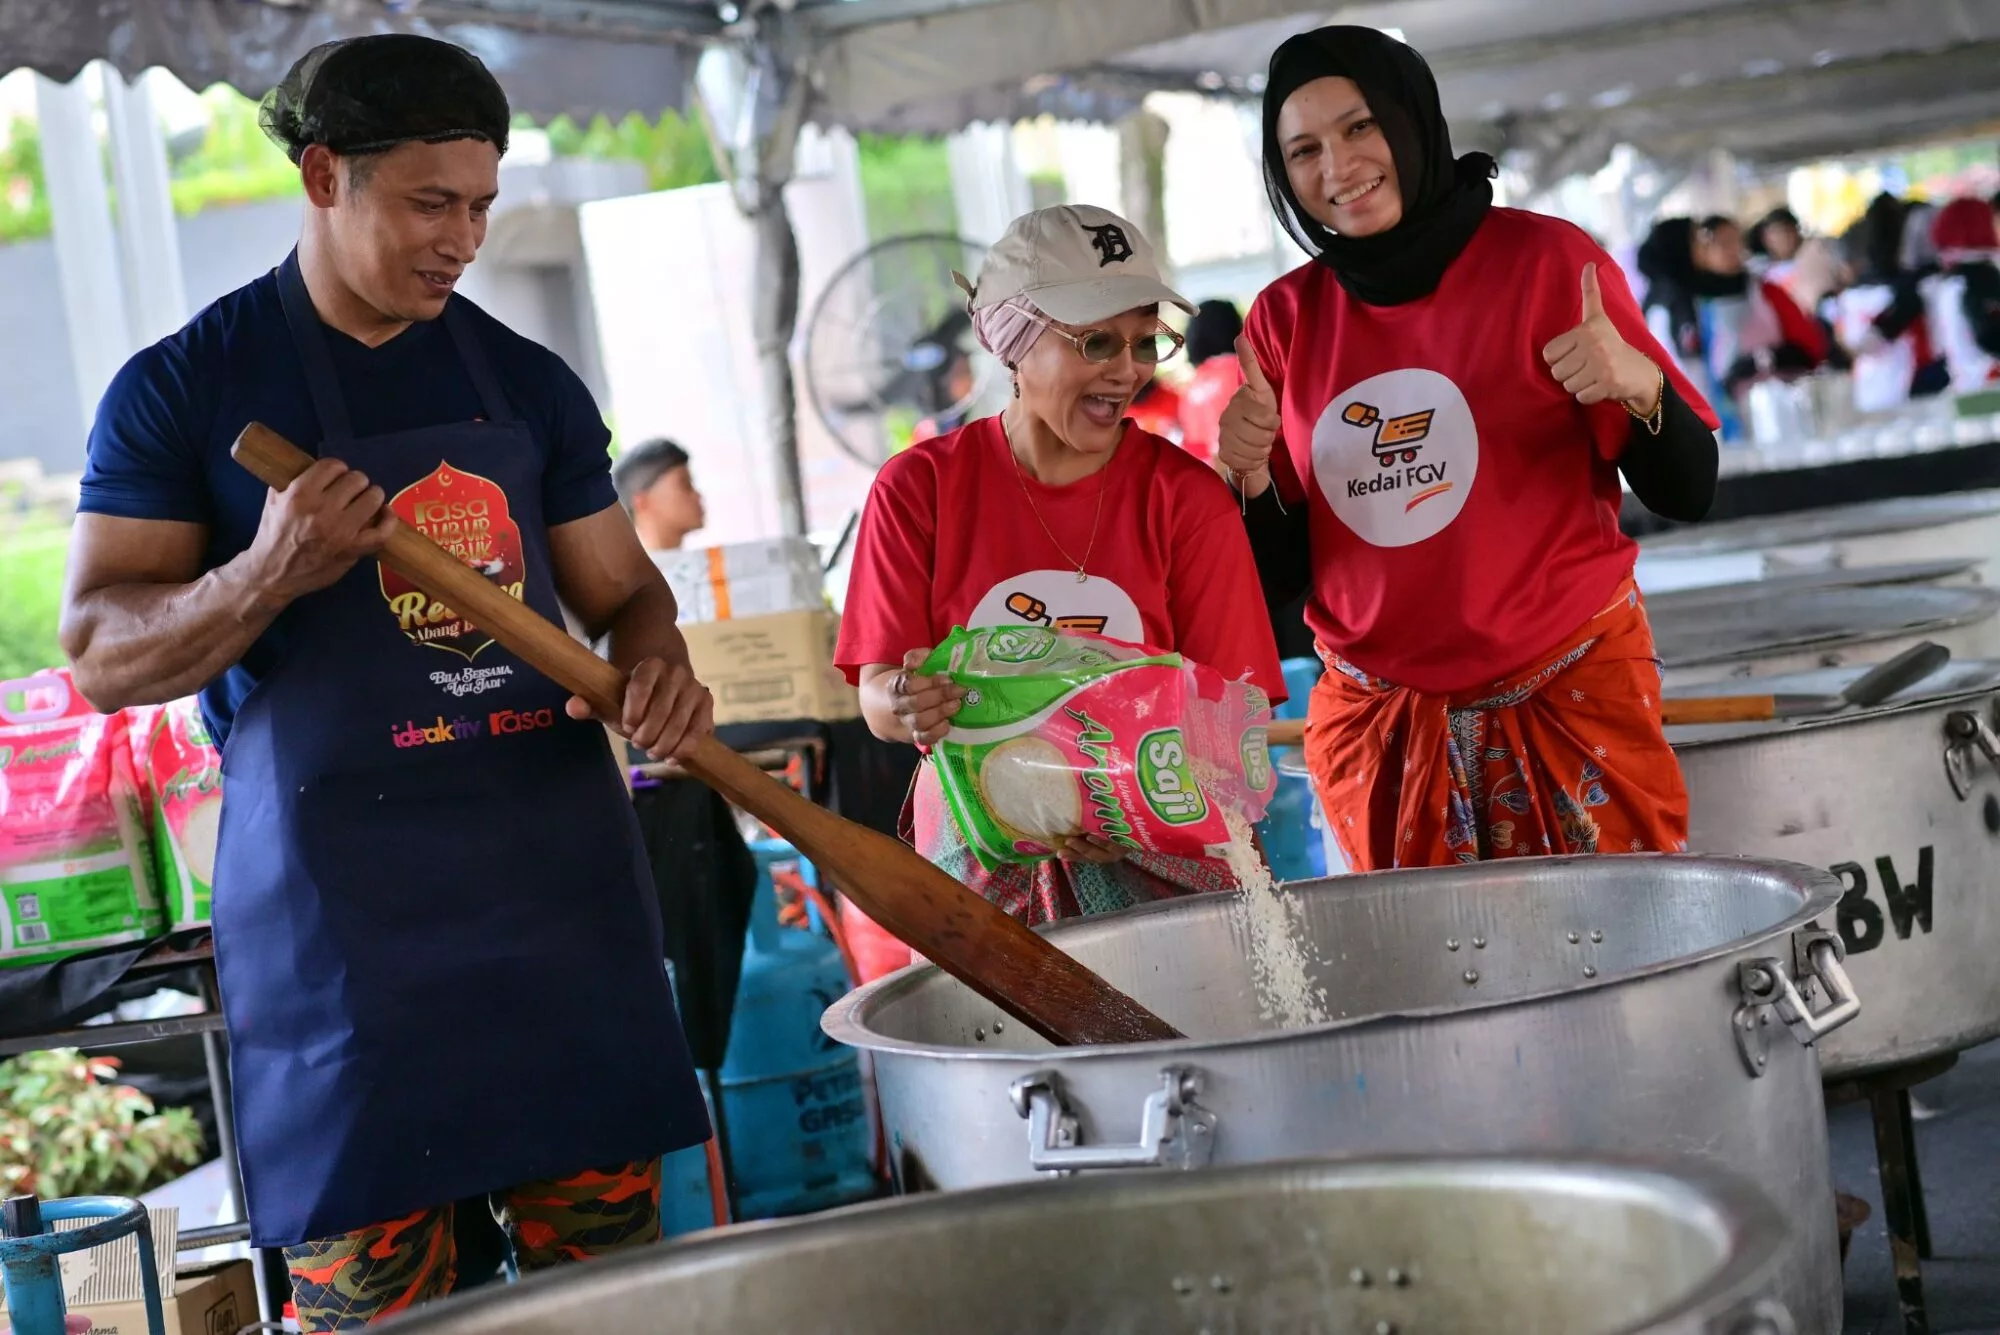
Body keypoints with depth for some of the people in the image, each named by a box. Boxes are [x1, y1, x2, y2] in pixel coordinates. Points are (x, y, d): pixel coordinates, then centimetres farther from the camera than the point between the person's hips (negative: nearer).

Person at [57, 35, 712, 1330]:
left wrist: (659, 666, -7)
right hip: (340, 902, -4)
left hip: (557, 870, 4)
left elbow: (620, 586, 17)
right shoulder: (184, 389, -1)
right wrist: (267, 577, -23)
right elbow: (102, 653, -4)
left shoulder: (529, 382, 10)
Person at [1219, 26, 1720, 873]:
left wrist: (1641, 388, -24)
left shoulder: (1546, 261, -7)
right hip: (1375, 723, 3)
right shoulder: (1283, 319, 2)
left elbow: (1687, 495, -6)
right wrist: (1249, 478, -13)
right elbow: (1282, 574, 6)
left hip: (1571, 700, -3)